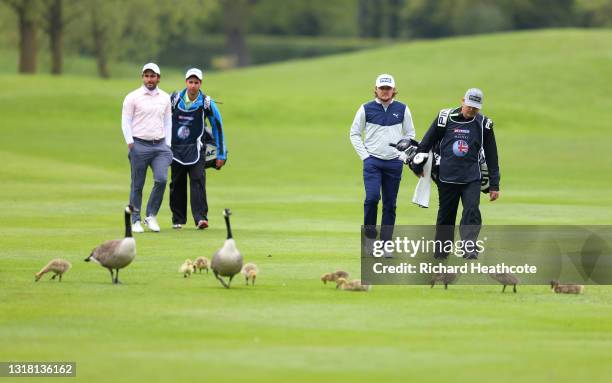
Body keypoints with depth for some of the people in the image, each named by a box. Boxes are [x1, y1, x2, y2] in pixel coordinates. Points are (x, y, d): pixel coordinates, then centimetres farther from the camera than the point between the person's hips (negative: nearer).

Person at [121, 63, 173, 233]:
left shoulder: (165, 98, 12)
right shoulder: (133, 97, 0)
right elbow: (125, 121, -1)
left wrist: (167, 145, 9)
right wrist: (130, 142, -11)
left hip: (160, 145, 3)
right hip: (140, 145, -3)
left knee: (161, 179, -13)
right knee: (137, 185, 1)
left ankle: (151, 216, 3)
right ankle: (136, 221, 10)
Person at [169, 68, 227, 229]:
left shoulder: (206, 103, -6)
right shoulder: (174, 99, -2)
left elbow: (217, 127, 0)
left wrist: (221, 155, -1)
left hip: (196, 149, -2)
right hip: (176, 148, 2)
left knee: (198, 181, -15)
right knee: (177, 184, 7)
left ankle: (200, 218, -22)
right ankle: (178, 219, 17)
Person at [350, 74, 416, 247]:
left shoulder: (402, 109, 6)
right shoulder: (366, 109, 2)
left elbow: (410, 134, 15)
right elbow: (355, 133, 7)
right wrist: (364, 155, -2)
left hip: (395, 162, 2)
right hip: (372, 161, -2)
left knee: (390, 204, 3)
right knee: (372, 197, -19)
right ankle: (369, 235, -1)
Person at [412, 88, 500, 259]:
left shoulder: (483, 124, 2)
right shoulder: (445, 118, -1)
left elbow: (491, 156, 7)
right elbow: (426, 142, 8)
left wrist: (494, 185, 6)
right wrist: (418, 166, 11)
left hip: (472, 179, 0)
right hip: (446, 177, 0)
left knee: (472, 212, -17)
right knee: (445, 215, 8)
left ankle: (469, 248, -23)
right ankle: (440, 254, 19)